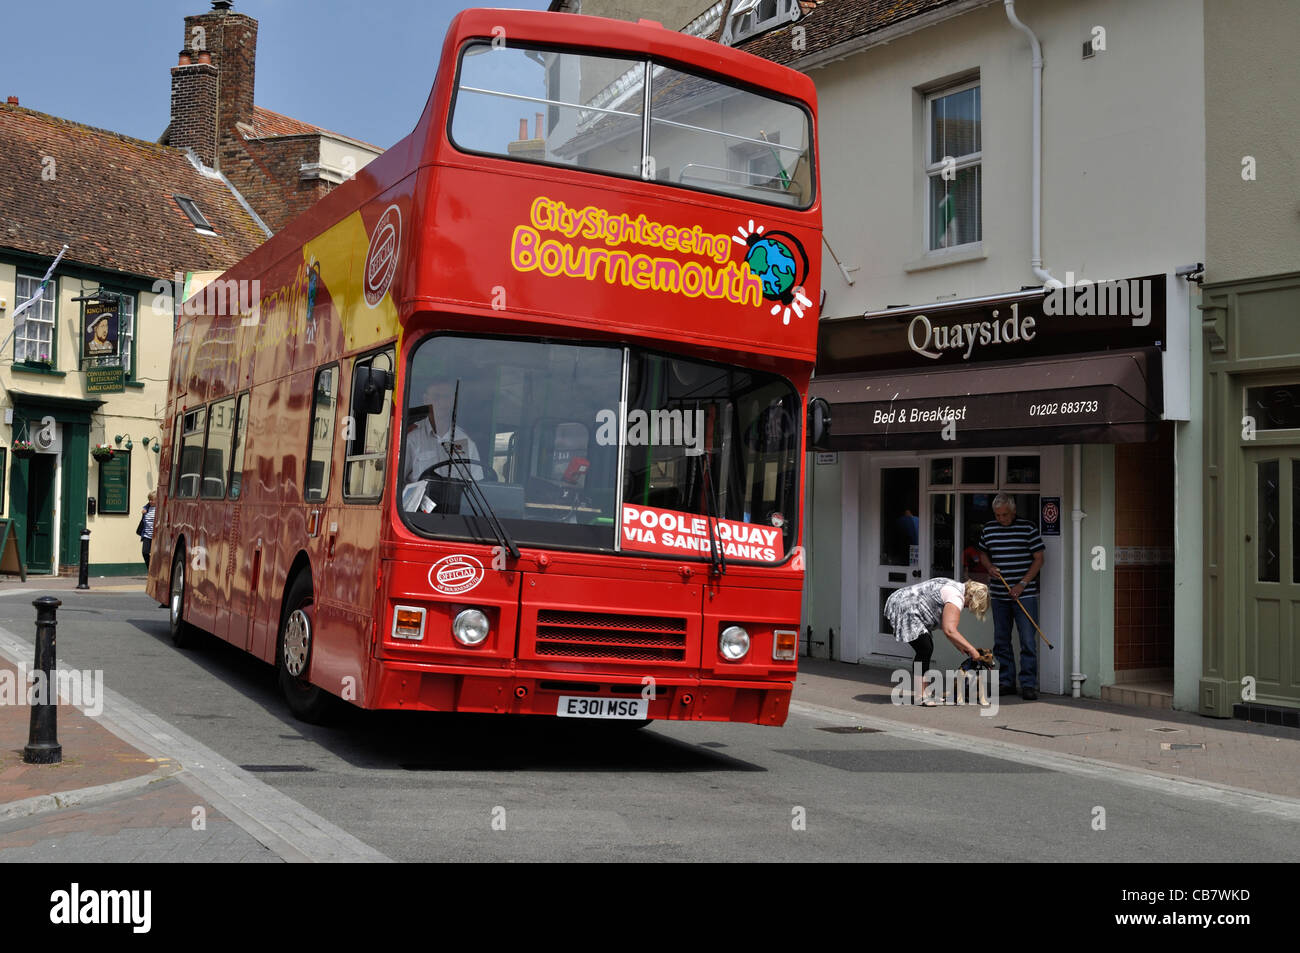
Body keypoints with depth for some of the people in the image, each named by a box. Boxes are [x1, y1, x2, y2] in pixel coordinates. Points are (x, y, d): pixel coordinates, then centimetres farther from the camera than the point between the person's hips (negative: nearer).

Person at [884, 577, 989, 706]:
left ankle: (920, 691, 16)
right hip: (903, 609, -11)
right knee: (925, 649, -13)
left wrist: (960, 645, 20)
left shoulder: (956, 588, 15)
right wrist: (971, 650, -20)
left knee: (925, 649, 12)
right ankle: (920, 695, -10)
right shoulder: (956, 598, -17)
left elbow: (947, 625, 24)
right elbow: (949, 631, -27)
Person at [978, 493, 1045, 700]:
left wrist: (1022, 584, -10)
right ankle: (1006, 682, 17)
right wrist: (989, 567, 0)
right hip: (999, 595, 4)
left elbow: (1038, 559, -2)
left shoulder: (1028, 528, -3)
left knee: (1028, 641, -7)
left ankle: (1028, 684, -3)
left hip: (1024, 595, -4)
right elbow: (983, 553, 22)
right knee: (1001, 641, 8)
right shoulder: (988, 529, 8)